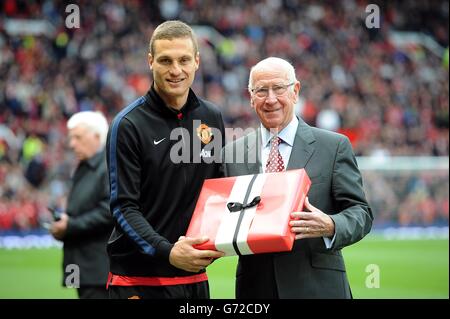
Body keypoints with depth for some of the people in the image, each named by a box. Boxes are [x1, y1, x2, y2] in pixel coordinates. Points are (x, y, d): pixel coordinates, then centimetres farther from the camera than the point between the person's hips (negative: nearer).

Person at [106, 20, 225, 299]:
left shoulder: (212, 118, 7)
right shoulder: (128, 125, -7)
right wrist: (167, 252, -24)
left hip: (195, 276, 4)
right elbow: (124, 207, -11)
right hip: (138, 278, -4)